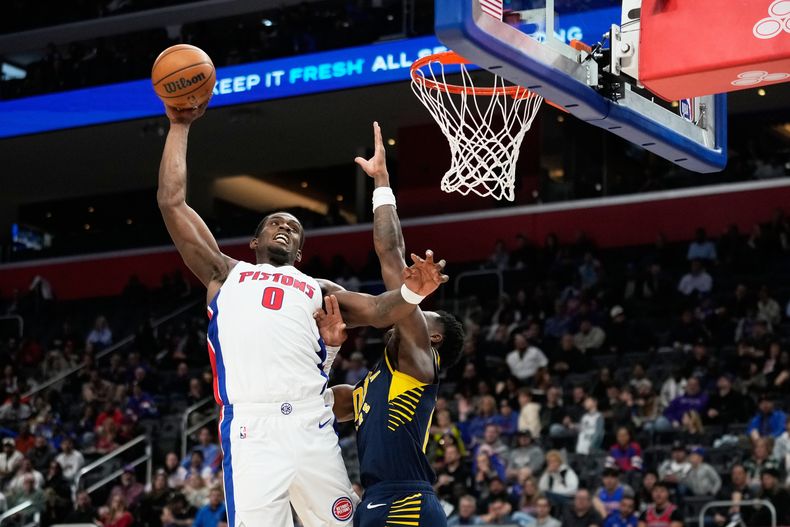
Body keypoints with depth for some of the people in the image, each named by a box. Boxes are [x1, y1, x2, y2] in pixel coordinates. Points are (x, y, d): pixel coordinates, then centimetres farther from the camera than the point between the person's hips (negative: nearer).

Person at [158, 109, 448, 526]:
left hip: (313, 428, 3)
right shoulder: (226, 275, 25)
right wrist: (180, 127, 20)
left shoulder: (317, 290, 29)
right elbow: (172, 202, 19)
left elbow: (378, 311, 14)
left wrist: (410, 294, -8)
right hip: (252, 429, -2)